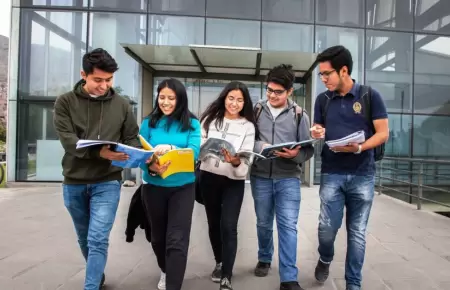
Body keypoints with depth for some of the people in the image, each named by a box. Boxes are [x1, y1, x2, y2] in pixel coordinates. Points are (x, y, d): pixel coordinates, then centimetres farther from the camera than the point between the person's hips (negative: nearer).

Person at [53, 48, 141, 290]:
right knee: (85, 240, 19)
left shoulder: (122, 105, 1)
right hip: (74, 183, 2)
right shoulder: (65, 102, -3)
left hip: (107, 183, -1)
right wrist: (99, 152, -31)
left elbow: (132, 139, 5)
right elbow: (68, 140, -15)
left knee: (98, 240, -8)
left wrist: (128, 156, -18)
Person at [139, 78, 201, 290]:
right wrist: (151, 167, -27)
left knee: (177, 240, -7)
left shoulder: (191, 124, -3)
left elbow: (194, 152, -14)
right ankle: (166, 271, 48)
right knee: (158, 236, 19)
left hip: (183, 188, -2)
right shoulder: (149, 122, 0)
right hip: (153, 187, 3)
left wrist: (170, 149, -32)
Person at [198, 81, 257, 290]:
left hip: (234, 180, -2)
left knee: (229, 227, -9)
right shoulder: (210, 118, 3)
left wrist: (236, 162, -28)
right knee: (213, 223, 15)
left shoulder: (248, 126, -2)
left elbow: (247, 159, -7)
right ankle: (219, 262, 38)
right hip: (209, 177, 3)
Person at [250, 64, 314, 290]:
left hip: (288, 178, -1)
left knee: (288, 226, -4)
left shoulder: (300, 115, 1)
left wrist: (296, 154, -21)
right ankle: (264, 259, 40)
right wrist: (261, 146, -18)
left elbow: (309, 150, 0)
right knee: (263, 223, 17)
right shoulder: (256, 110, 3)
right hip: (260, 176, 2)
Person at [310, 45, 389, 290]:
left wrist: (359, 148, -21)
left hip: (362, 175, -1)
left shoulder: (370, 96, -2)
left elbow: (383, 133, -4)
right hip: (331, 174, 2)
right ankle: (325, 259, 29)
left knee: (357, 232, 6)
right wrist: (316, 134, -10)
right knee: (327, 226, -4)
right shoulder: (322, 100, 7)